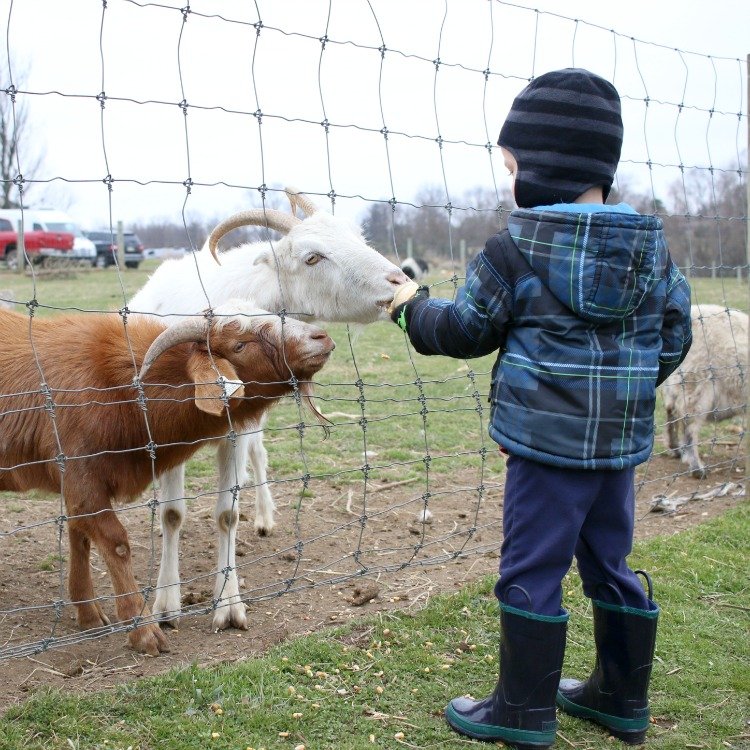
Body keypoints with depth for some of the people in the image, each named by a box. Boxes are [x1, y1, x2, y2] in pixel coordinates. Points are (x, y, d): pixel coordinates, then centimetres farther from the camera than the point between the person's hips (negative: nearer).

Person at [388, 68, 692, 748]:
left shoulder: (515, 248, -12)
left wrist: (413, 308, 15)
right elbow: (674, 335, 11)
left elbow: (465, 330, -4)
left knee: (532, 570, 4)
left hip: (548, 438, -6)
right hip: (624, 439, 7)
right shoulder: (652, 246, 4)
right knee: (609, 561, 18)